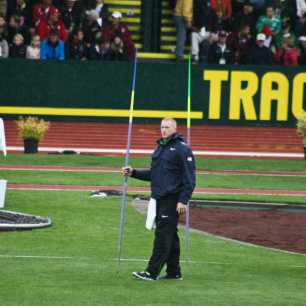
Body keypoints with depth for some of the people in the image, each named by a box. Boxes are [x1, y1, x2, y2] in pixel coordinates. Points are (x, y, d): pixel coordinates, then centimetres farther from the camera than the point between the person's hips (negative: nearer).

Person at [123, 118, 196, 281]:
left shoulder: (182, 149, -8)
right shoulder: (160, 147, 18)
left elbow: (189, 178, -11)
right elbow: (152, 174, 24)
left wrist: (183, 200, -17)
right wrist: (133, 172, 11)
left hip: (172, 199, -8)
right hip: (159, 198, 8)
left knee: (163, 235, -10)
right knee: (169, 235, 11)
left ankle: (152, 272, -13)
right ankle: (174, 272, 16)